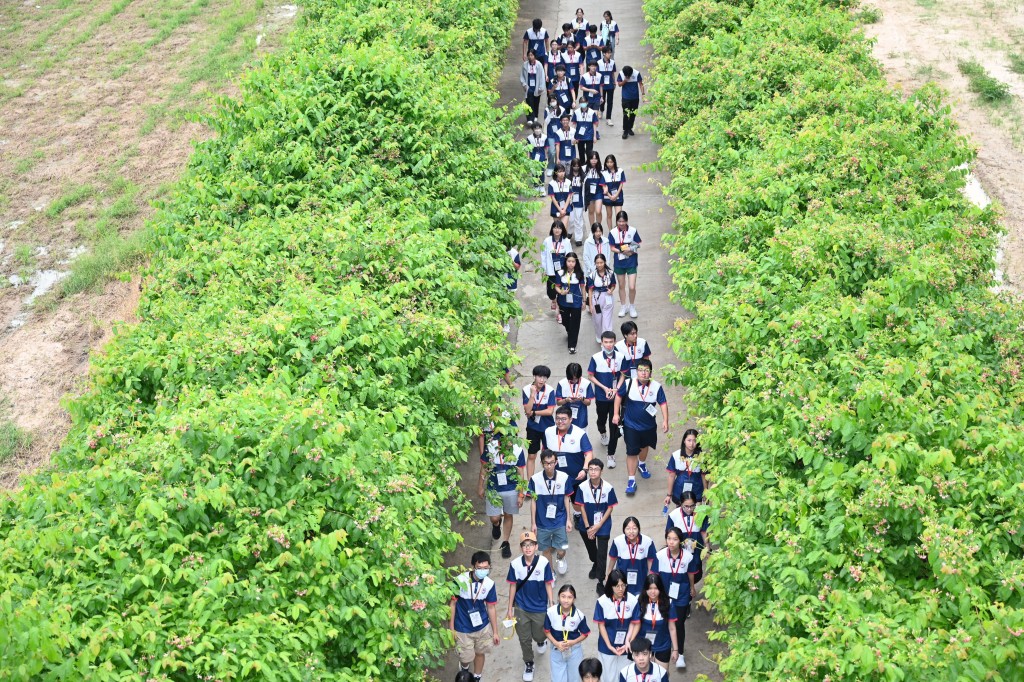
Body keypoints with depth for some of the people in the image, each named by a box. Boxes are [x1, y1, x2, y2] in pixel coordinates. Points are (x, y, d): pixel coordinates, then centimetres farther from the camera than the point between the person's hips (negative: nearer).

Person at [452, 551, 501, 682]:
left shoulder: (489, 584, -13)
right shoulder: (460, 581, -23)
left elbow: (490, 608, -2)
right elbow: (452, 604, -12)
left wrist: (495, 632, 4)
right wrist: (451, 628, -8)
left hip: (483, 627, 3)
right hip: (463, 629, -3)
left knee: (480, 653, 19)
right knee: (466, 658, 9)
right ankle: (465, 669, 47)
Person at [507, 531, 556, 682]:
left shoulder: (543, 563, -19)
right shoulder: (515, 564, -15)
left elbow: (548, 585, -9)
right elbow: (512, 586, -4)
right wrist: (510, 609, 1)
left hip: (540, 608, -1)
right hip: (521, 608, 1)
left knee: (538, 635, 17)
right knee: (524, 639, 12)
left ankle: (541, 641, 54)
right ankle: (529, 664, 36)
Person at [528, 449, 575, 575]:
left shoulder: (564, 477, -11)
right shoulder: (535, 479, -13)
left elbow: (566, 499, 0)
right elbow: (533, 501, -4)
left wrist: (569, 519, 1)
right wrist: (533, 523, -1)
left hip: (560, 521, 0)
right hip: (542, 522, 0)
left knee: (561, 550, 4)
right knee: (546, 550, 14)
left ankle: (560, 559, 41)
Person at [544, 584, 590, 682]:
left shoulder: (579, 615, -22)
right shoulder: (551, 612, -20)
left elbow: (585, 634, -7)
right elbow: (547, 631, -5)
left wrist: (573, 642, -22)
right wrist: (556, 643, -18)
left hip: (574, 650, 0)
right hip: (557, 650, 0)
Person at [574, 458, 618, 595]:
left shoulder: (608, 488, -19)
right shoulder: (582, 487, -17)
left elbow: (610, 508, -11)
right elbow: (582, 507, -8)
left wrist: (598, 526, -14)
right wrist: (588, 527, -10)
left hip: (603, 525, -2)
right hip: (587, 525, 2)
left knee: (602, 554, -6)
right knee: (591, 550, 24)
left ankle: (600, 582, 5)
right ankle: (595, 565, 54)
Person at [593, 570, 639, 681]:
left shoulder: (633, 600, -14)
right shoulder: (602, 601, -15)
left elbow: (636, 623, -6)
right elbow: (601, 625, -8)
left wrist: (629, 642, -16)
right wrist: (609, 646, -12)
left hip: (626, 646, 1)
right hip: (607, 647, 0)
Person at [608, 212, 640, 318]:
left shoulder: (633, 230, -9)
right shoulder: (613, 233, -7)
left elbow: (638, 244, -2)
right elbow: (612, 248, -5)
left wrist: (631, 250, -21)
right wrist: (622, 251, -21)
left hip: (631, 263, -2)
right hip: (619, 263, 2)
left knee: (632, 287, -6)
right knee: (622, 286, 15)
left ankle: (632, 306, 19)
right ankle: (623, 306, 33)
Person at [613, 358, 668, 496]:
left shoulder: (656, 387, -15)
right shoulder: (628, 384, -16)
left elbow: (663, 403, -9)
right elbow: (619, 396, -2)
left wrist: (665, 420, -17)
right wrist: (616, 413, -4)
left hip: (649, 426, 3)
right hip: (631, 425, -3)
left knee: (644, 446, 27)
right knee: (631, 452, -4)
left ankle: (642, 465, 57)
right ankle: (631, 481, 5)